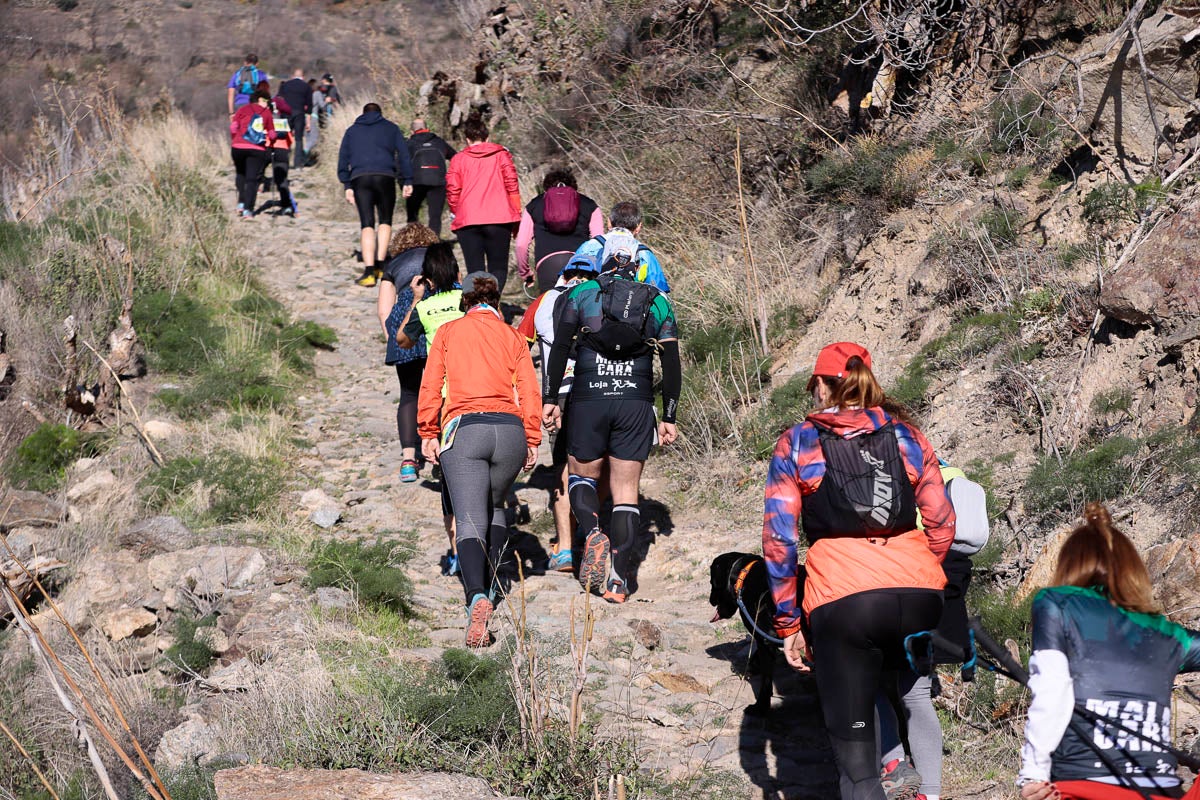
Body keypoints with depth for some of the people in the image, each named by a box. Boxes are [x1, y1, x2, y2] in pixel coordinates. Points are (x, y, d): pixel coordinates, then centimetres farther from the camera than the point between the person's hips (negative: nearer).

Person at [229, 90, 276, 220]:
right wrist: (269, 143, 32)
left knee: (241, 174, 21)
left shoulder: (243, 109, 11)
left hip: (239, 147, 1)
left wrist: (234, 141, 18)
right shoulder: (267, 113, 12)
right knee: (252, 179, 2)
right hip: (258, 149, -1)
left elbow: (233, 127, 3)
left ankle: (241, 203, 10)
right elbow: (272, 134, 13)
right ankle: (248, 210, -5)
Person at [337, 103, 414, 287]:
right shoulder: (391, 128, 17)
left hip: (359, 178, 1)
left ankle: (369, 271, -15)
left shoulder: (352, 130, 21)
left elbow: (343, 159, 15)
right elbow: (403, 154, 9)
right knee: (385, 222, 14)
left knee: (367, 225, -3)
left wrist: (347, 186, 13)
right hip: (385, 178, -1)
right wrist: (407, 181, 9)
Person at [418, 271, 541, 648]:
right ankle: (489, 586, 22)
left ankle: (477, 597, -33)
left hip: (463, 429, -2)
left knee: (470, 522, -10)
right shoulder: (513, 337, 17)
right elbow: (528, 391, 6)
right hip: (510, 429, 2)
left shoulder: (448, 332, 15)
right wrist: (532, 440, 6)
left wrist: (428, 434, 9)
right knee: (495, 507, 28)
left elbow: (431, 386, 7)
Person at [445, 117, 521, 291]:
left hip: (468, 221, 0)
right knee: (498, 267, 4)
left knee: (475, 269, 6)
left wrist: (457, 213, 20)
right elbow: (512, 185, 2)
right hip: (499, 218, 0)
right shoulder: (501, 155, 7)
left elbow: (452, 192, 2)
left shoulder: (458, 160, 7)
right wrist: (516, 216, 7)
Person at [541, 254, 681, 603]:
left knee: (581, 475, 19)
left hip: (588, 400, -1)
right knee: (626, 491, 6)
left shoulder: (581, 293, 10)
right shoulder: (658, 302, 13)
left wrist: (550, 399, 1)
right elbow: (671, 365, 7)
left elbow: (559, 348, 0)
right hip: (636, 404, 1)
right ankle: (618, 580, -3)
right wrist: (669, 417, 11)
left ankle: (592, 534, -10)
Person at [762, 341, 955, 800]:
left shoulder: (797, 444, 9)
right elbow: (942, 526, 14)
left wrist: (788, 625, 8)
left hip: (843, 601, -3)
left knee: (854, 752, 1)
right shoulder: (907, 437, 15)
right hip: (920, 596, 3)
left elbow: (779, 540, 3)